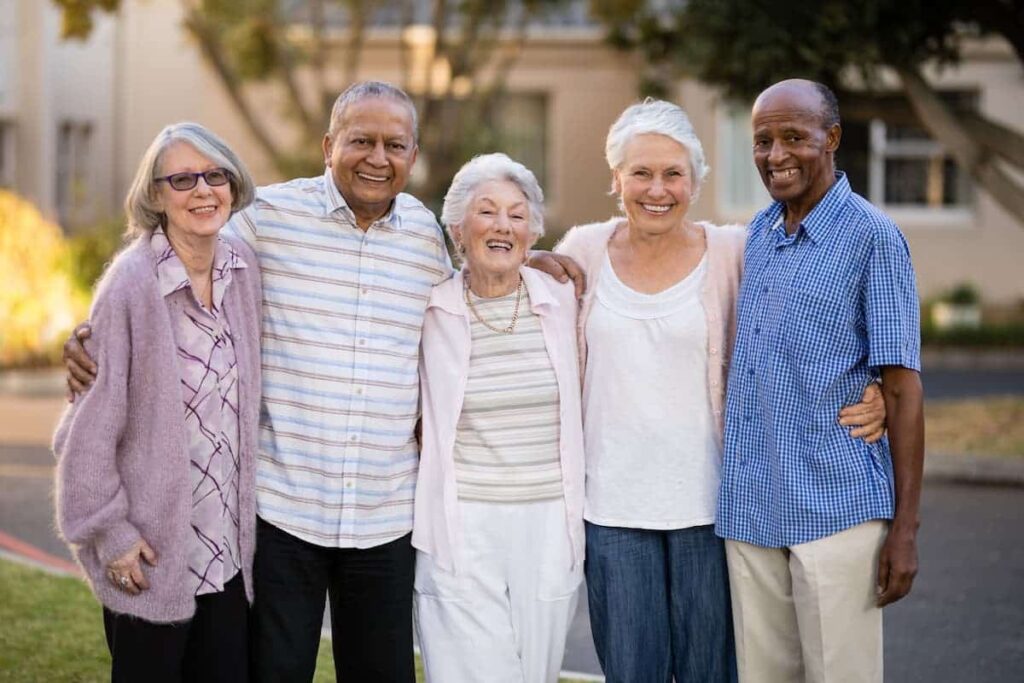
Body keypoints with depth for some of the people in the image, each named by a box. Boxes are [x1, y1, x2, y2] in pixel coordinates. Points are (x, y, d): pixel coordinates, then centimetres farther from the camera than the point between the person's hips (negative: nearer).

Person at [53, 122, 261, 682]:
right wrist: (108, 530, -11)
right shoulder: (132, 284, -15)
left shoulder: (242, 268, 2)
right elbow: (91, 423, -11)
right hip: (152, 554, -5)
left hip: (228, 548, 5)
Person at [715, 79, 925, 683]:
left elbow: (902, 389, -7)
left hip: (837, 509, -6)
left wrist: (905, 528, -11)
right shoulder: (758, 235, 12)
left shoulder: (873, 237, -7)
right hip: (750, 509, 6)